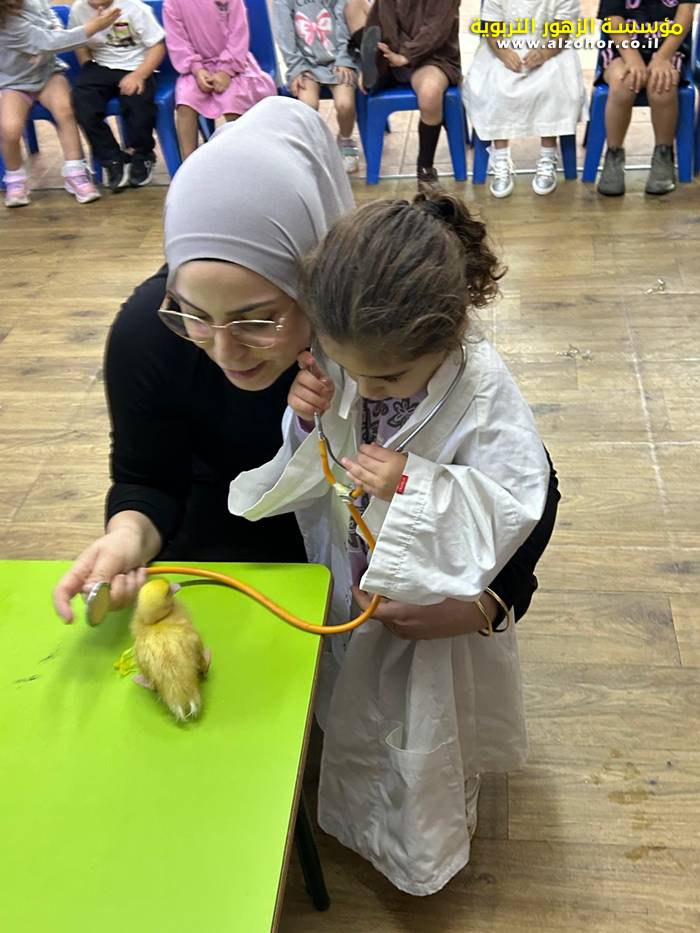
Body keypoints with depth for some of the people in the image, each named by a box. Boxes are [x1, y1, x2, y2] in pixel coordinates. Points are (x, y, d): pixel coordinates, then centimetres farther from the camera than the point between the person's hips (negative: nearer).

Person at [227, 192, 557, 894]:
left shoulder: (482, 390, -27)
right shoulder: (331, 367, -18)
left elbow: (514, 510, -26)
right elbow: (293, 484, -8)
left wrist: (413, 486, -37)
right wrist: (301, 423, -29)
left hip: (432, 612, -3)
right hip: (346, 594, 4)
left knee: (423, 744, 20)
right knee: (349, 724, 29)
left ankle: (425, 855, 52)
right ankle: (354, 823, 61)